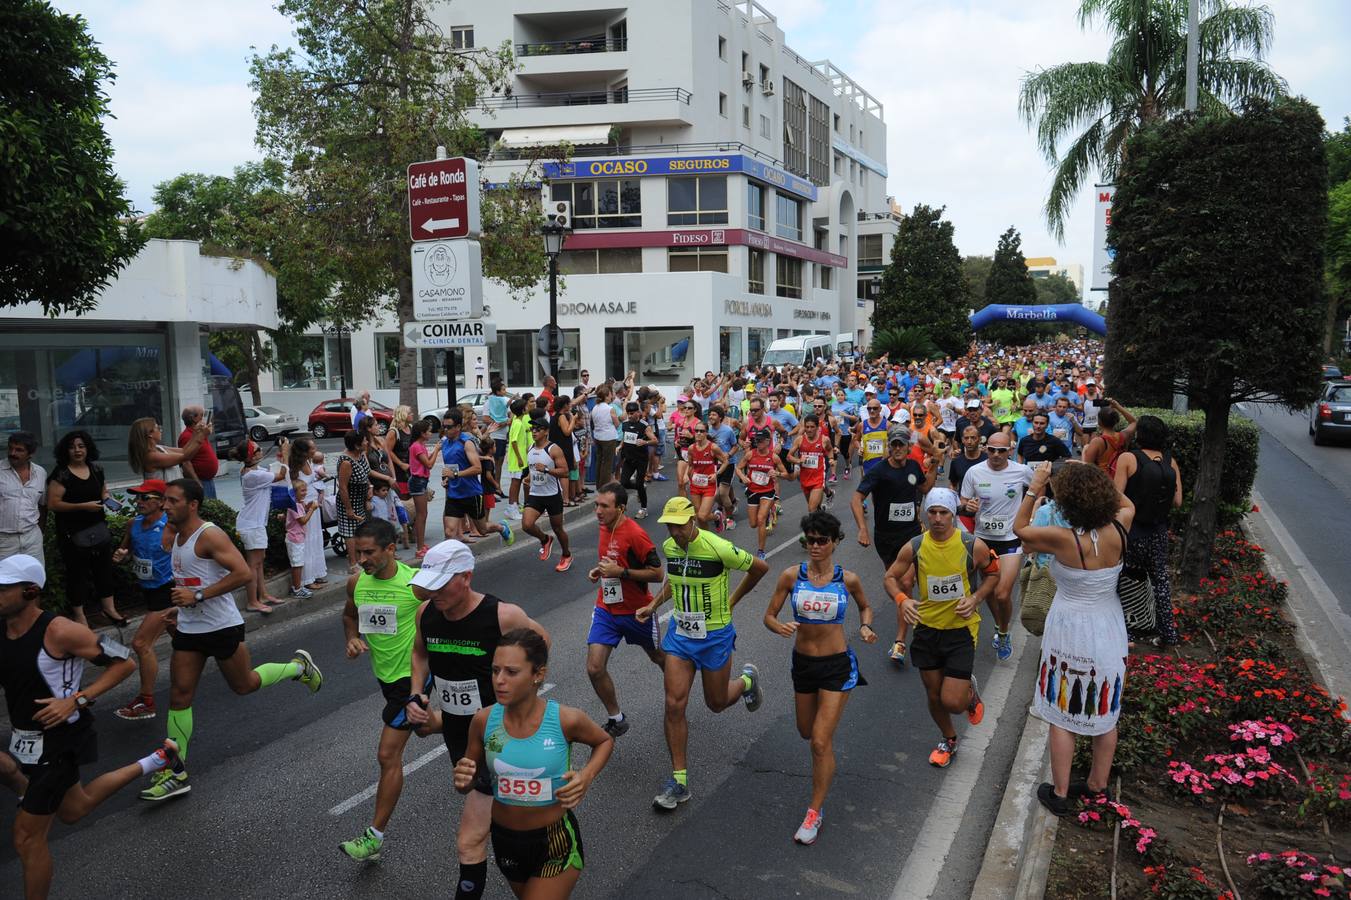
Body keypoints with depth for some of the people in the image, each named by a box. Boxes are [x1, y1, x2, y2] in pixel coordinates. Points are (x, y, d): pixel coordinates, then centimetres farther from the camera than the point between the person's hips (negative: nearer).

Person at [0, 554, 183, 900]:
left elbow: (124, 662, -19)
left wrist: (77, 700, -25)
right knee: (73, 810, 27)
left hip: (57, 741, -8)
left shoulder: (58, 631, -24)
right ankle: (156, 761, 41)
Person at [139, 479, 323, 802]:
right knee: (179, 694, 2)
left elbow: (244, 573, -29)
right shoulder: (177, 537, 10)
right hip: (189, 629, 8)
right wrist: (181, 607, 17)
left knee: (245, 685, 9)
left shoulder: (210, 536, -19)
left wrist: (198, 596, -27)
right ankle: (176, 773, 8)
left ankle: (298, 667, 35)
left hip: (222, 627, -8)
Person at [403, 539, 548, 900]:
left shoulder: (503, 616, -25)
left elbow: (542, 641, -4)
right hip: (455, 730, 7)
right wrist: (415, 696, -1)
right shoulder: (426, 612, -9)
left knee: (470, 843, -8)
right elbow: (420, 654, 14)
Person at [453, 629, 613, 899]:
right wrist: (463, 781, -20)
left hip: (555, 845, -4)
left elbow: (605, 741, 1)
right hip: (504, 841, 4)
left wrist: (586, 776, -16)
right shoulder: (484, 720, -14)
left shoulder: (565, 720, -21)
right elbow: (470, 781, 2)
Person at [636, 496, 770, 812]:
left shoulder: (719, 548, -23)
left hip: (715, 636, -4)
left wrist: (732, 600, 1)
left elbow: (760, 567, -8)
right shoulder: (669, 547, -5)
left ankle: (747, 679, 48)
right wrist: (653, 605, 6)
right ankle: (679, 781, 8)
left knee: (716, 703, 13)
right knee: (674, 704, -4)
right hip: (680, 632, 4)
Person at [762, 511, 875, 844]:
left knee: (821, 742, -7)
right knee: (807, 732, 21)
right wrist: (780, 627, -26)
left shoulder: (848, 579, -9)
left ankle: (814, 813, 9)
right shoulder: (791, 576, -9)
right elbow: (769, 616, -4)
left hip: (837, 665, -3)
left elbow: (865, 606, 12)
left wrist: (865, 628, -8)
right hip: (803, 662, 3)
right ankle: (829, 720, 59)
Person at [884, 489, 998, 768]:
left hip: (962, 629, -2)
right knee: (934, 697, 15)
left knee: (952, 702, -8)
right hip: (926, 628, 3)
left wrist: (975, 599, -12)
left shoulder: (973, 546, -14)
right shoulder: (914, 547, -9)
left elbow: (993, 574, 5)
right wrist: (902, 599, -18)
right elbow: (891, 577, 3)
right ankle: (948, 740, 43)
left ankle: (971, 692, 29)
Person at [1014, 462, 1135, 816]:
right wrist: (1098, 479, 6)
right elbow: (1128, 505, 13)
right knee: (1106, 712, 19)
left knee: (1062, 714, 10)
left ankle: (1059, 793, 21)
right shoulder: (1117, 532, -12)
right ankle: (1098, 785, 37)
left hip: (1070, 632, -5)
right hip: (1109, 629, 5)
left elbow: (1020, 528, -6)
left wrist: (1034, 488, -2)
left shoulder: (1063, 539, -25)